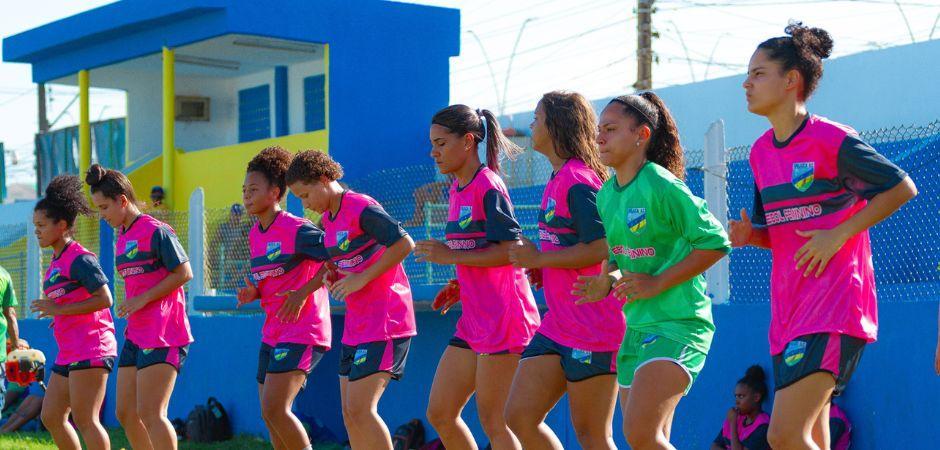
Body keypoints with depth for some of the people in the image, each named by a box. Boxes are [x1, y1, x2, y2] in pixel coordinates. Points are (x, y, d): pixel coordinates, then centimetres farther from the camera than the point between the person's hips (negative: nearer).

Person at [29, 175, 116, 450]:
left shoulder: (79, 258, -11)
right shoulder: (56, 261, 18)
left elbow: (104, 298, -19)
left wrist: (60, 309, -17)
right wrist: (55, 313, 11)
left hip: (90, 351, -10)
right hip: (68, 353, 10)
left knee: (84, 419, -11)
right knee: (51, 417, 11)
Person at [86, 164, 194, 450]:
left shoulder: (156, 231, -11)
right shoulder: (122, 237, 15)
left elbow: (184, 273, -14)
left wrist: (142, 300, -16)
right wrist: (129, 304, 11)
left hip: (162, 337, -9)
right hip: (135, 335, 9)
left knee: (150, 413, -13)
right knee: (126, 413, 9)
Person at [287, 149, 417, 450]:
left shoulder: (362, 208, -15)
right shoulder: (327, 220, 12)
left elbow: (405, 244, -21)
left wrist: (361, 278, -20)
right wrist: (334, 276, 6)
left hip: (385, 323, -10)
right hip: (355, 325, 10)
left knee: (360, 408, -15)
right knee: (350, 411, 8)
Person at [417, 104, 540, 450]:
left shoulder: (487, 185, -12)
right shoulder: (457, 189, 15)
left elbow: (512, 250, -20)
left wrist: (452, 256, -18)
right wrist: (456, 286, 10)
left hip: (503, 316, -10)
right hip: (473, 319, 10)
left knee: (493, 419, -6)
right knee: (439, 413, 10)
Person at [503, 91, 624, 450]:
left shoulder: (578, 180, -14)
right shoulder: (558, 179, 15)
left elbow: (599, 248, -22)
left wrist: (537, 259, -13)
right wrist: (537, 267, 10)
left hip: (592, 325, -10)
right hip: (558, 326, 10)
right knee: (519, 417, 6)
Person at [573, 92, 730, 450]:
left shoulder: (661, 186, -14)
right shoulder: (606, 194, 11)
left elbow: (715, 242, -16)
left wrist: (657, 283, -19)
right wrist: (606, 282, 1)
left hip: (678, 323, -9)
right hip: (636, 326, 9)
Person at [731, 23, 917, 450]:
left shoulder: (831, 139, -9)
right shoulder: (760, 151, 13)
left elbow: (902, 187, -6)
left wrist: (838, 234, -13)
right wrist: (749, 235, 0)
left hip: (834, 304, -8)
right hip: (788, 304, 8)